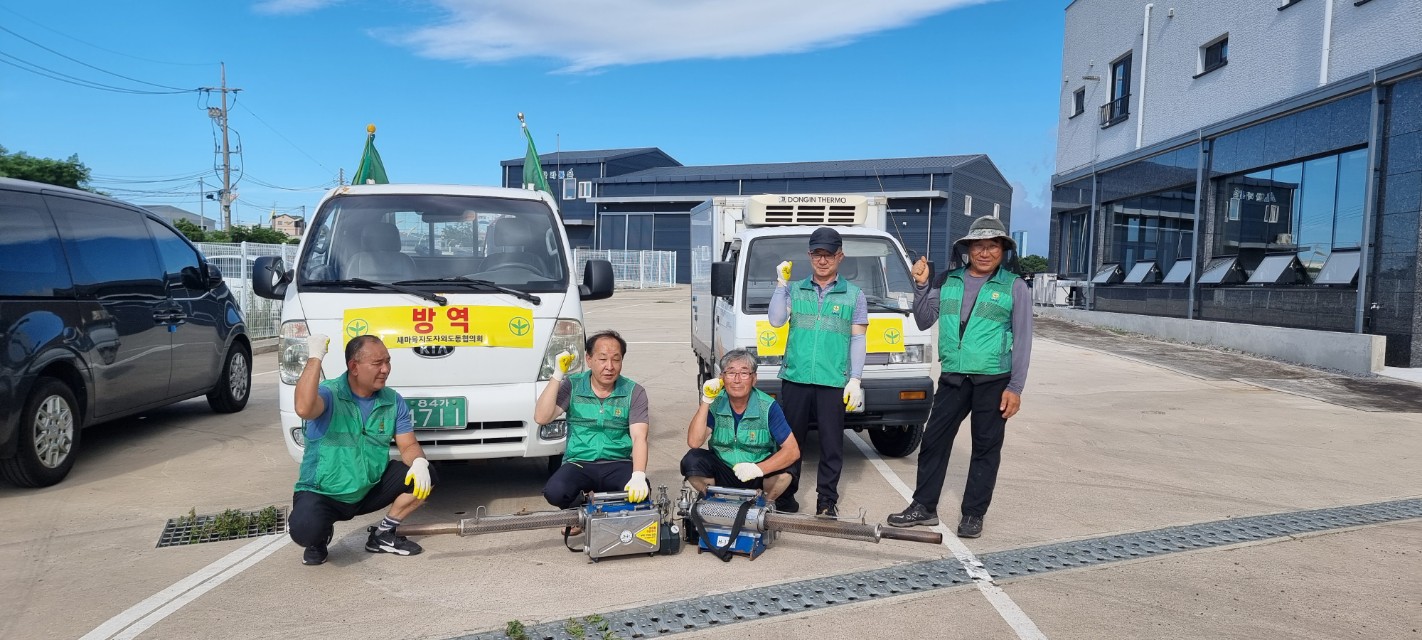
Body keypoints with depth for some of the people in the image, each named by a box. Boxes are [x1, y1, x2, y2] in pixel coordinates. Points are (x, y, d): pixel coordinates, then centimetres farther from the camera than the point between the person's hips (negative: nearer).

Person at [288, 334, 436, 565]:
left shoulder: (393, 401, -1)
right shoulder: (328, 394, -16)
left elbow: (408, 445, 0)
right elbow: (303, 409, -40)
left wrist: (419, 461, -24)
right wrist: (315, 357, -34)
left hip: (370, 491, 5)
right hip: (321, 494, -5)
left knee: (424, 476, -13)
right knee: (305, 529, -34)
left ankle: (383, 534, 5)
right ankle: (319, 538, 6)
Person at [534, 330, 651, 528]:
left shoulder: (634, 392, -1)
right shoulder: (572, 386, 1)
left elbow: (639, 437, -12)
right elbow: (541, 418, -11)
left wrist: (638, 476, -31)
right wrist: (557, 376, -18)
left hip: (618, 464, 0)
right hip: (578, 464, 0)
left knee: (640, 493, -31)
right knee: (554, 492, -31)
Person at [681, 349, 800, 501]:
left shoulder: (768, 407, -15)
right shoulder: (716, 403, -9)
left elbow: (793, 451, -19)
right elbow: (694, 442, -19)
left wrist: (759, 469, -34)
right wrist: (706, 401, -26)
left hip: (756, 477, -1)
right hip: (722, 473, 1)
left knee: (783, 471, -29)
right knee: (692, 460, -24)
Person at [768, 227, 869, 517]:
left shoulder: (853, 295, 8)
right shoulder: (795, 290, 11)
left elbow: (857, 340, 4)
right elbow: (776, 320, -2)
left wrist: (855, 379, -4)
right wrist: (781, 283, -5)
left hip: (834, 382, -1)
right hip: (795, 379, 1)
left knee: (832, 445, 4)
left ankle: (827, 501, 13)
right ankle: (786, 498, 18)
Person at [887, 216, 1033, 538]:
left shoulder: (1014, 287, -2)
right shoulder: (948, 282, 7)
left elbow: (1022, 340, -3)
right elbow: (924, 322, 10)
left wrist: (1015, 387, -9)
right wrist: (921, 286, -5)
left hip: (993, 381, -3)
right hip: (952, 378, 3)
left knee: (986, 448, 6)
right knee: (933, 441, 7)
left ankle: (973, 514, 17)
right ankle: (924, 506, 18)